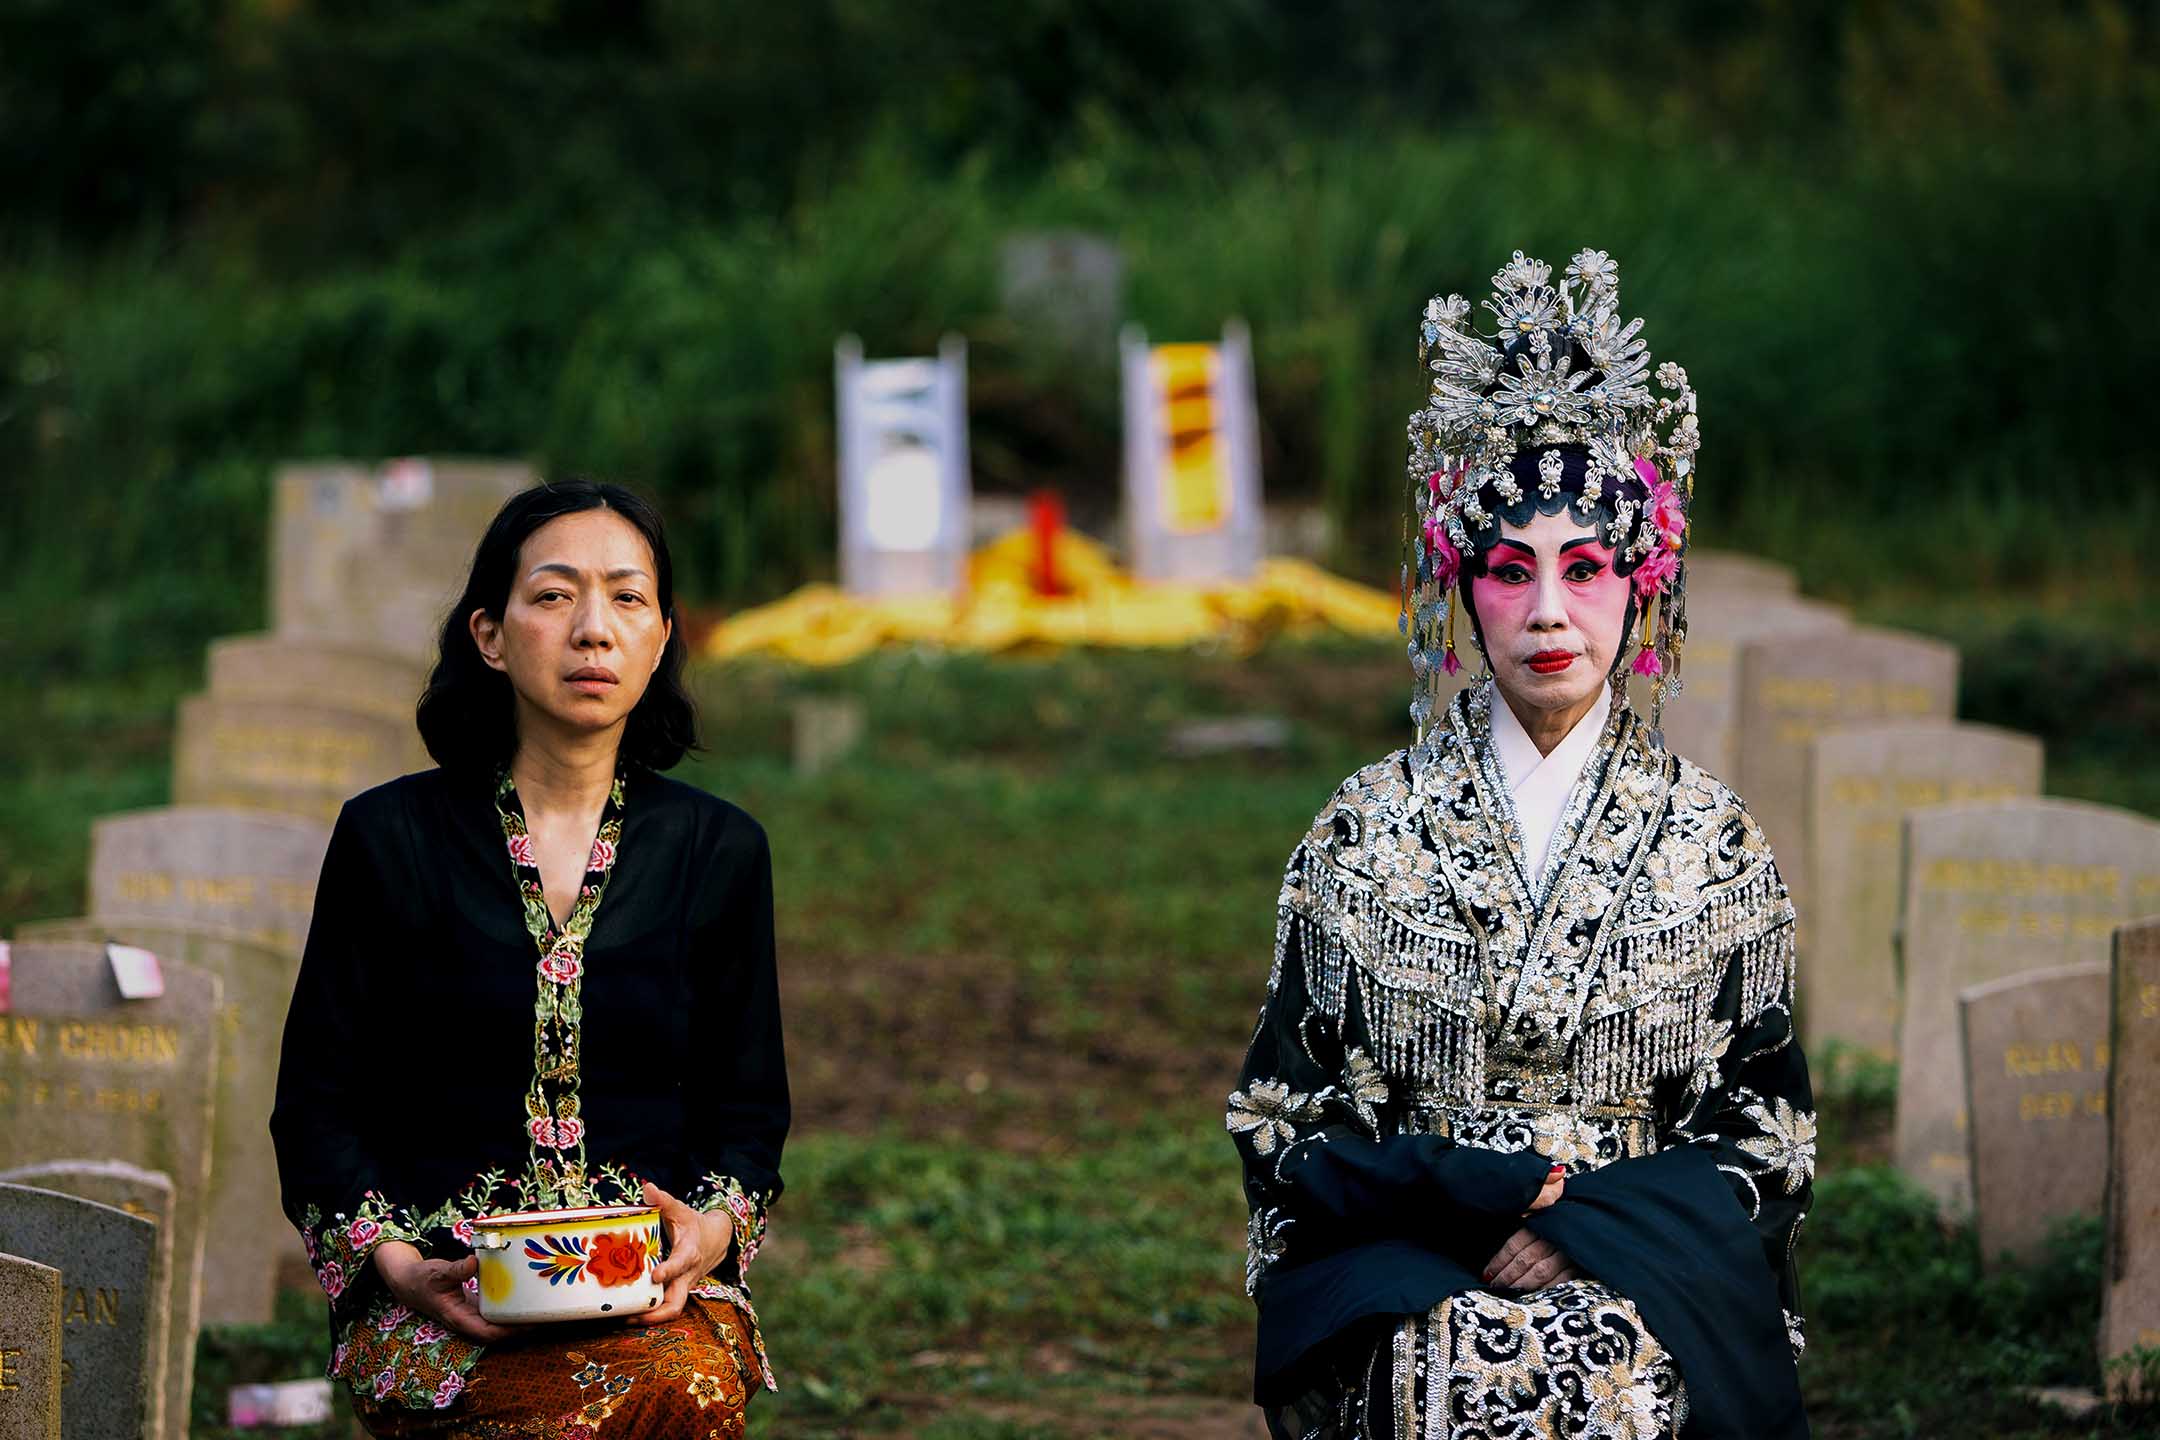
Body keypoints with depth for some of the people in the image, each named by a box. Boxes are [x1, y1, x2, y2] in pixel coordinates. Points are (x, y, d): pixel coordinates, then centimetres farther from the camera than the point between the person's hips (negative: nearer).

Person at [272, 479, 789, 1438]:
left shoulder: (718, 851, 11)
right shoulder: (391, 839, 5)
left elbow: (748, 1105, 16)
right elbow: (316, 1099, 7)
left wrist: (715, 1226, -7)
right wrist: (392, 1256, -11)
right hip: (443, 1286, -2)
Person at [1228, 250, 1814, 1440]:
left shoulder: (1713, 840, 9)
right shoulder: (1365, 829, 8)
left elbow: (1765, 1131, 8)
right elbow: (1283, 1115, 8)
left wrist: (1587, 1228, -10)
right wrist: (1460, 1189, -10)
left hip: (1644, 1273, 0)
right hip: (1401, 1261, 0)